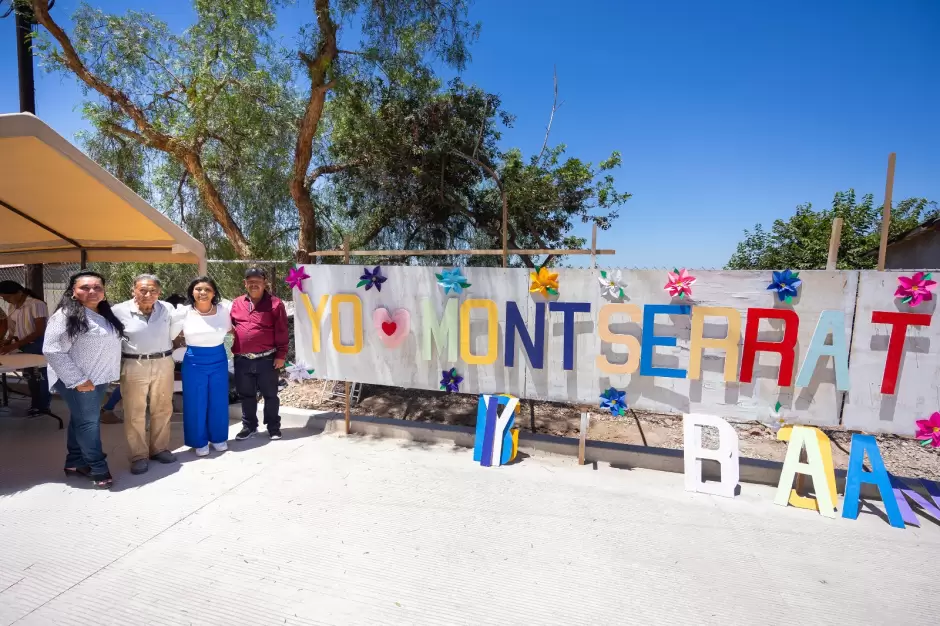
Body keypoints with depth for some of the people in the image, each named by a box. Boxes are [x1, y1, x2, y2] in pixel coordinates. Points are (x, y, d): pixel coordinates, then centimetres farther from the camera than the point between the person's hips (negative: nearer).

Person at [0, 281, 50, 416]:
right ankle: (35, 405, 27)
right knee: (30, 377, 14)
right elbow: (14, 329, 12)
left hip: (39, 346, -7)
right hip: (24, 346, 7)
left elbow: (40, 331, -20)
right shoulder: (13, 307, 5)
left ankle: (43, 406, 16)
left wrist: (15, 345, -22)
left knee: (41, 377, 3)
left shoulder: (36, 304, -18)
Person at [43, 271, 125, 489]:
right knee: (87, 422, -1)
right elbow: (52, 350, -20)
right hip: (77, 380, -8)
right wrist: (78, 380, -21)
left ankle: (75, 463, 28)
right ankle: (99, 469, 8)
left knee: (80, 420, 17)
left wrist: (109, 374, 13)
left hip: (97, 378, 8)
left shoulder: (106, 315, 9)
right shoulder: (66, 315, -16)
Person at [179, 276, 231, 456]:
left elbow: (231, 330, 9)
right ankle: (199, 442, 25)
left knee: (218, 401, 11)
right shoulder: (183, 312, -7)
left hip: (219, 360, 1)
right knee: (196, 403, 8)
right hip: (194, 362, -1)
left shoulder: (224, 310, -5)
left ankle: (219, 438, 29)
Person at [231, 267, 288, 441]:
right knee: (246, 395, 16)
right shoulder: (237, 303, 9)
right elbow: (231, 325, 22)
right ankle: (249, 425, 32)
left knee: (270, 395, 8)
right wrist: (230, 328, -2)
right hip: (242, 360, 4)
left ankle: (273, 426, 23)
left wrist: (281, 355, -9)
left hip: (267, 359, -4)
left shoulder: (275, 303, -5)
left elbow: (281, 332, -7)